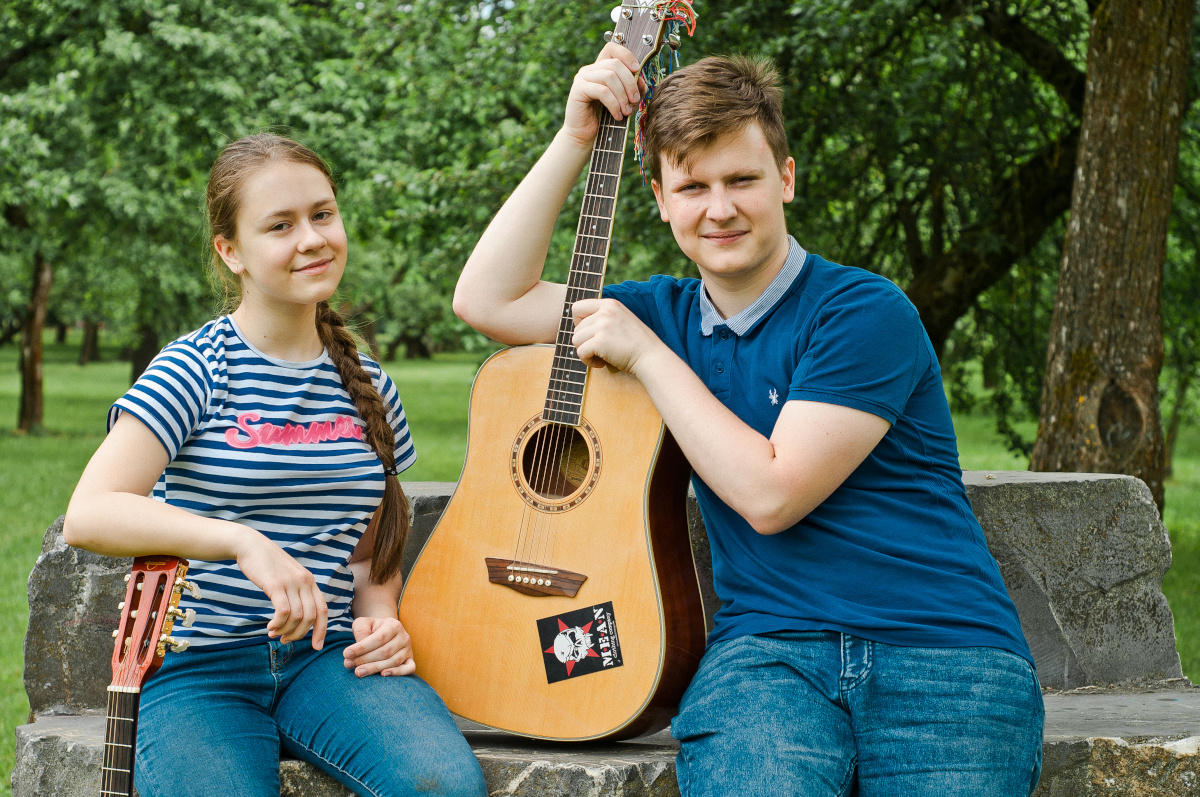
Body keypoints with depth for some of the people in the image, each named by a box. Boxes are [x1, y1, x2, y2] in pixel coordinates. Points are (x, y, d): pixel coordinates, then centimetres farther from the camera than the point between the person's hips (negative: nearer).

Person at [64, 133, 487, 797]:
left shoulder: (366, 386, 12)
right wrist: (243, 541, -29)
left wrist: (379, 619, 1)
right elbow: (88, 514, -18)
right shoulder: (197, 369, -5)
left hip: (327, 657, 4)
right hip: (198, 667, -3)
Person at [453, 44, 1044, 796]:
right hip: (769, 649, 3)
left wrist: (646, 355, -5)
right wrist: (576, 138, 8)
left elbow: (771, 495, -12)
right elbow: (486, 298, 13)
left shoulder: (864, 313, -5)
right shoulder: (669, 313, 15)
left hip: (944, 655, -3)